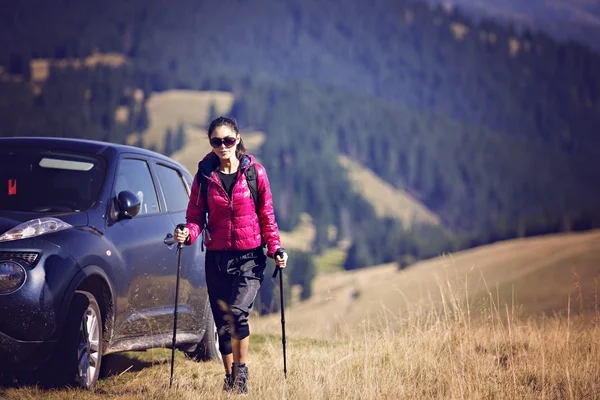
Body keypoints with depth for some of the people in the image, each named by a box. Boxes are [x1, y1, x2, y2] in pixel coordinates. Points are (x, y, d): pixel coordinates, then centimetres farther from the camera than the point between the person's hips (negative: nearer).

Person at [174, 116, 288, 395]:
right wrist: (188, 234, -17)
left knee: (237, 312, -22)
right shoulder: (204, 176, 3)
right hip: (217, 257, 3)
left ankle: (241, 372, -8)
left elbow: (267, 215, 4)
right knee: (222, 323, 6)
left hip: (250, 256, -3)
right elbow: (195, 216, 4)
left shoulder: (255, 173, -1)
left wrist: (275, 248, -5)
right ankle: (229, 379, 20)